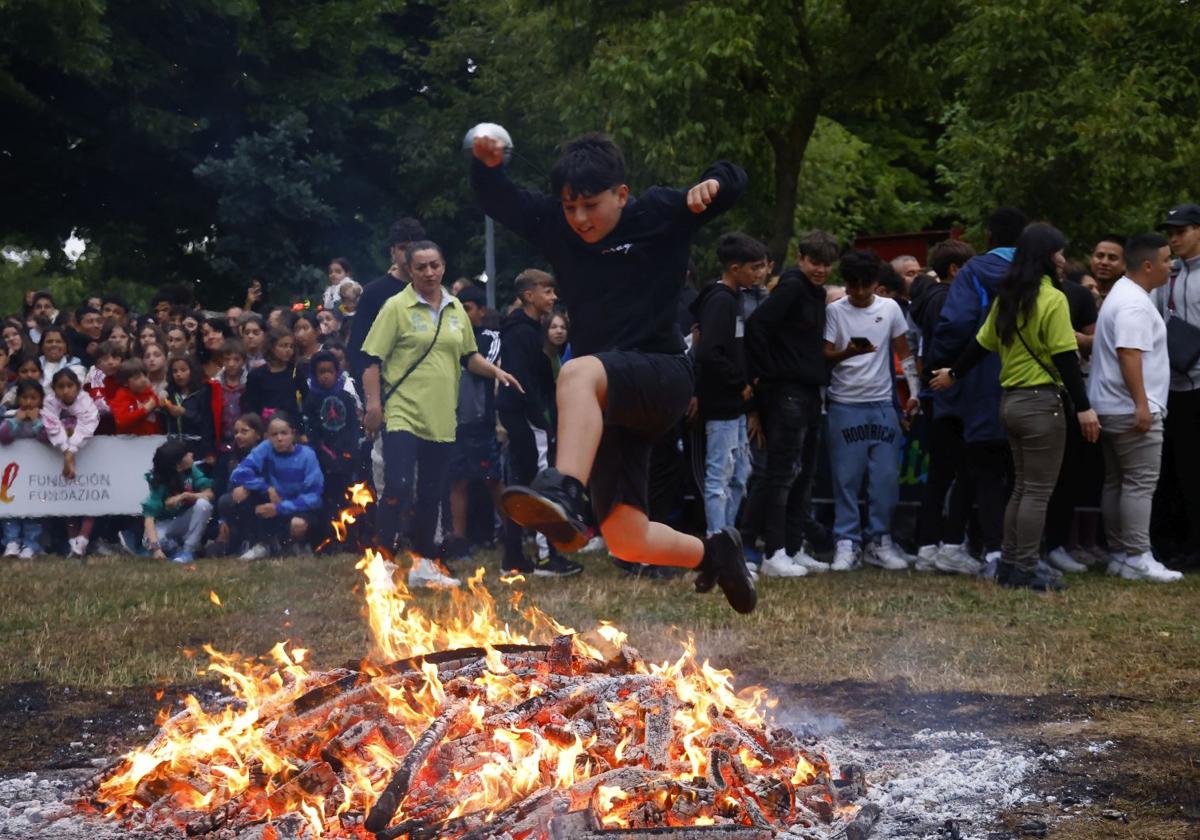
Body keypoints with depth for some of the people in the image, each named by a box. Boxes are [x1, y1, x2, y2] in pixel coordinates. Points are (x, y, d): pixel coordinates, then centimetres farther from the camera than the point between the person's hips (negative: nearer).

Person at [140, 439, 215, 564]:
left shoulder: (191, 470, -15)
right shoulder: (159, 484, -23)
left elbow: (209, 494, -18)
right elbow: (149, 516, -31)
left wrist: (184, 496, -34)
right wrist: (155, 547, -45)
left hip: (187, 521, 3)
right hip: (167, 524, -3)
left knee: (203, 504, -30)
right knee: (149, 541, -35)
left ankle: (188, 550, -19)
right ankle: (177, 548, -4)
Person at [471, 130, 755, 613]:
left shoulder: (660, 214, -1)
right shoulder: (556, 226, 9)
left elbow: (733, 179, 7)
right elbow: (497, 202, 14)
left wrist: (711, 185, -16)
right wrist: (488, 165, -6)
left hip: (663, 377, -6)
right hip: (607, 405, 6)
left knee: (579, 373, -39)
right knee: (627, 543, 1)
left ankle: (565, 494, -60)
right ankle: (714, 552, 32)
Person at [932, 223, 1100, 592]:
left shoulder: (1007, 297, 11)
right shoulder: (1053, 299, -13)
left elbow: (982, 343, 18)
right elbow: (1066, 359, -16)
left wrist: (954, 373, 34)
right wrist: (1084, 408, -16)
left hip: (1011, 400, 8)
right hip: (1042, 402, -8)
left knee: (1022, 488, 15)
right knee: (1037, 492, -2)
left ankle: (1009, 565, 18)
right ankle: (1026, 571, -1)